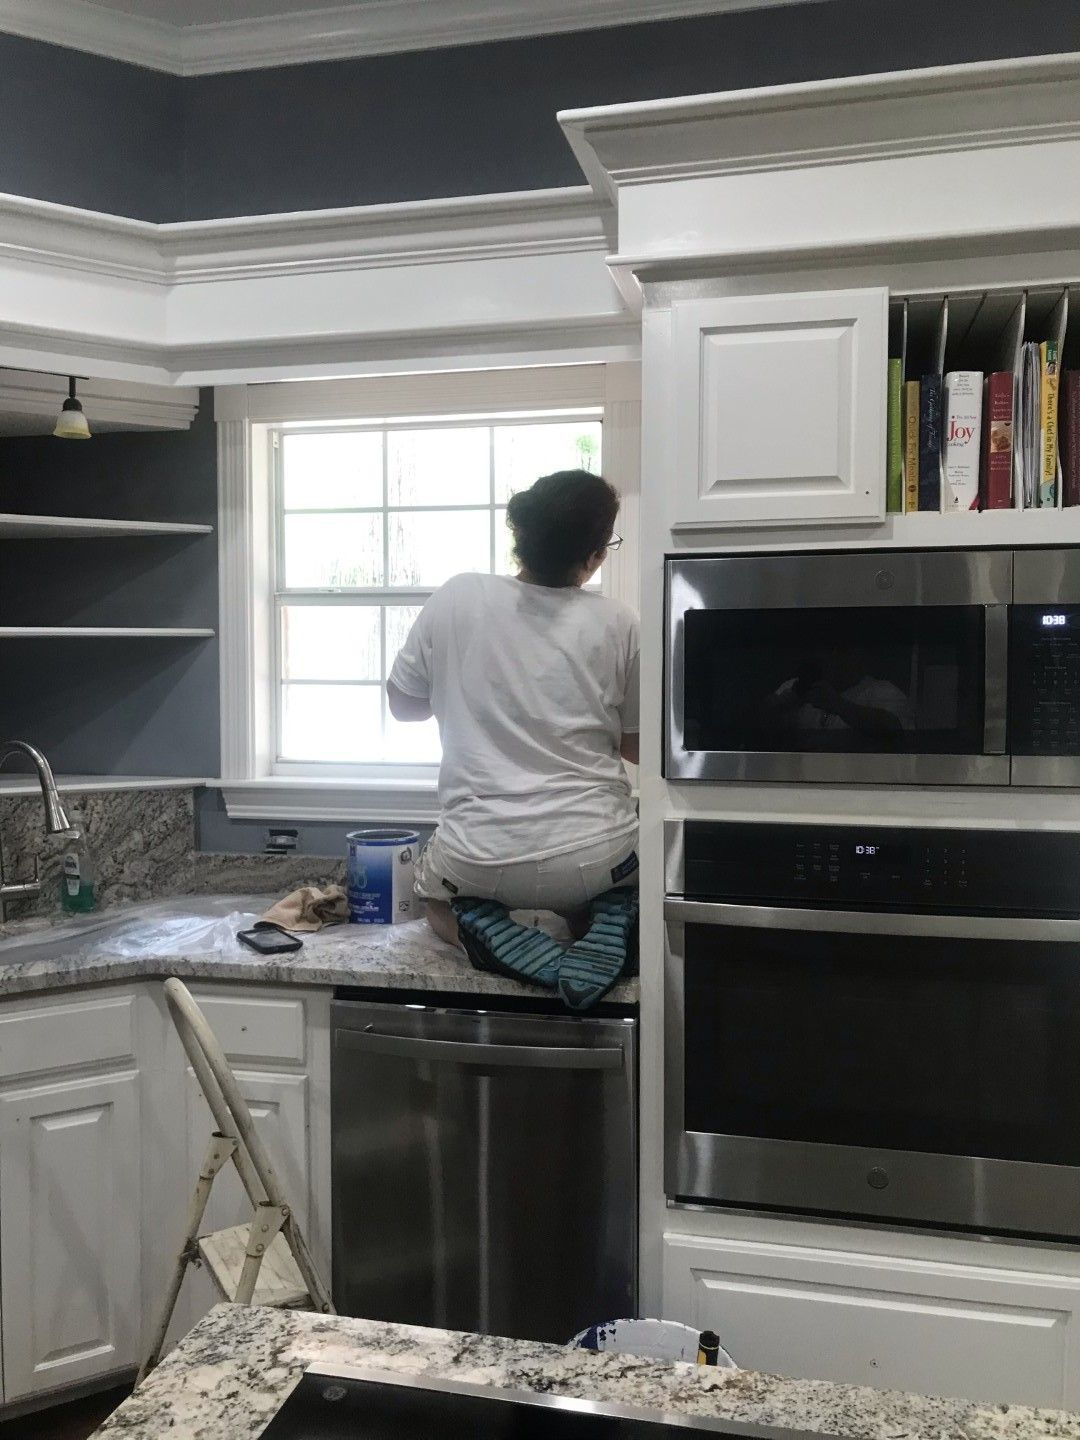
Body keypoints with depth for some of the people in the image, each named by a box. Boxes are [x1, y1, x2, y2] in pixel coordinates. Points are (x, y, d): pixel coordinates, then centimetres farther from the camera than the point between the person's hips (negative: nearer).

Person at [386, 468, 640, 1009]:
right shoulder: (617, 624, -5)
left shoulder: (457, 599, -5)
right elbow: (638, 745, 7)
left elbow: (402, 703, 8)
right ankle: (607, 926, 1)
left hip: (483, 861, 0)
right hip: (594, 857, 0)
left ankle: (490, 933, 2)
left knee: (437, 896, 34)